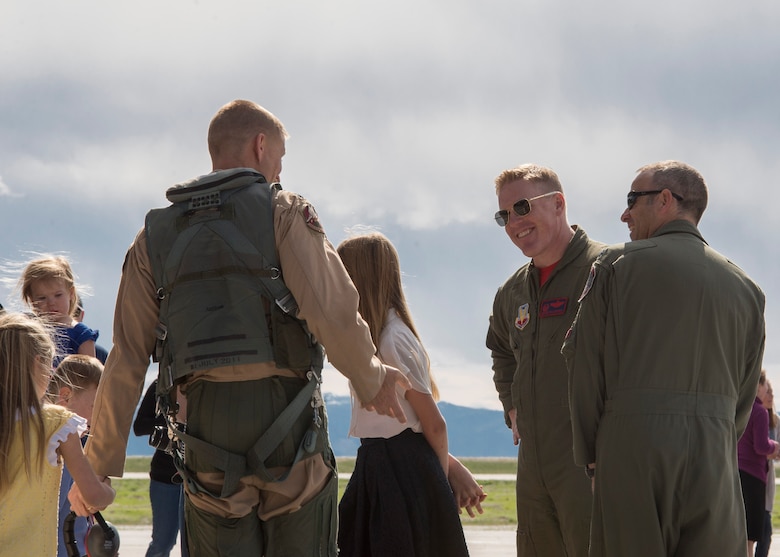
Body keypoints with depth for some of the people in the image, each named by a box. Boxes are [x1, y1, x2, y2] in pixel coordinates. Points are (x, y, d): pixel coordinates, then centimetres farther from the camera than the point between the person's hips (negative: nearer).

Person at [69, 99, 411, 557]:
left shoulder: (157, 235, 15)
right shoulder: (282, 211, 3)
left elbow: (127, 360, 11)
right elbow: (333, 311, -11)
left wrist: (98, 465, 15)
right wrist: (371, 380, 6)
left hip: (205, 420, 3)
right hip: (282, 409, -3)